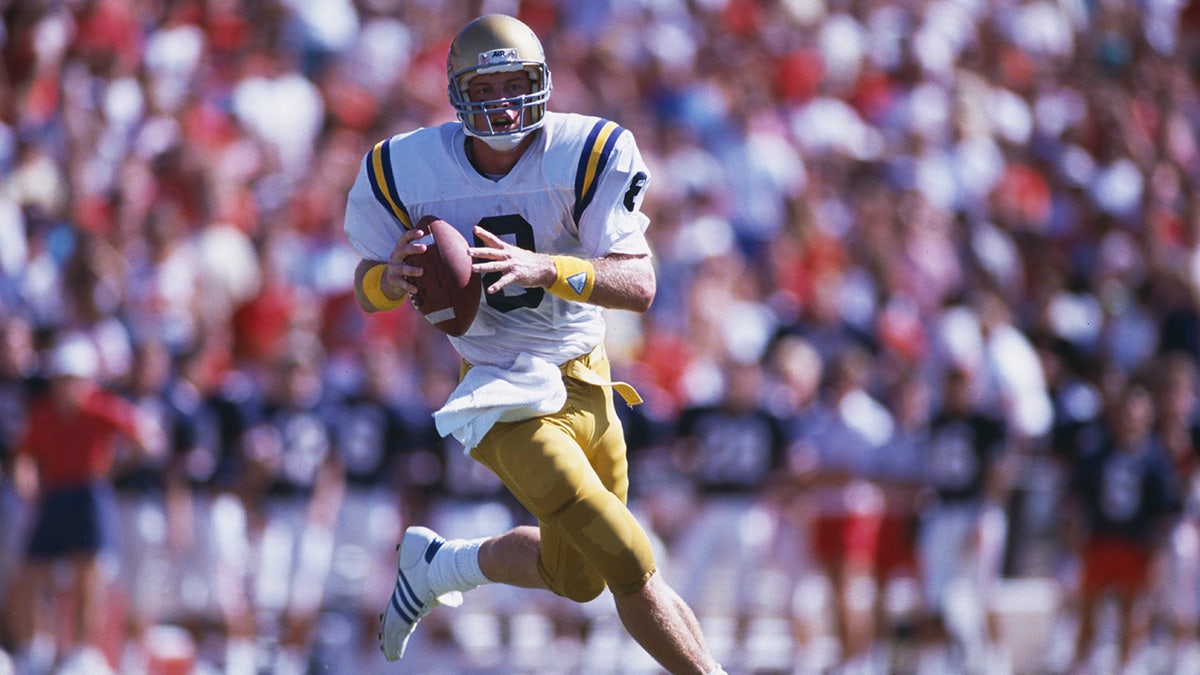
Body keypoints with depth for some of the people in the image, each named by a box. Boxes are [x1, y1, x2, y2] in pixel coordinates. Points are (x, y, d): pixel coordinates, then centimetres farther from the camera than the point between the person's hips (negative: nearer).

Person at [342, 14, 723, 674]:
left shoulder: (590, 154, -15)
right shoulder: (404, 173, -13)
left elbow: (639, 286, -22)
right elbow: (366, 287, 1)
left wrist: (539, 268, -38)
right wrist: (390, 280, -24)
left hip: (586, 381, 4)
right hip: (509, 399, -4)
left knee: (577, 576, 20)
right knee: (633, 570, -17)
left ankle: (437, 565, 43)